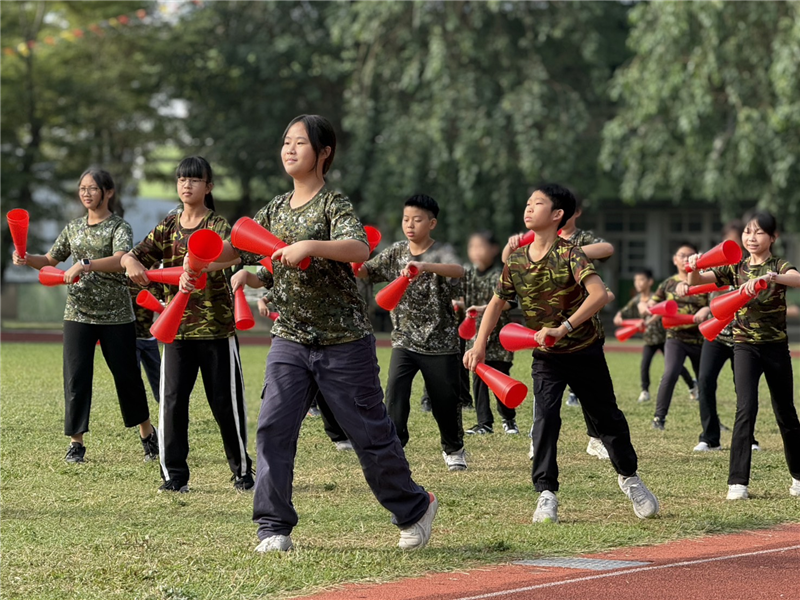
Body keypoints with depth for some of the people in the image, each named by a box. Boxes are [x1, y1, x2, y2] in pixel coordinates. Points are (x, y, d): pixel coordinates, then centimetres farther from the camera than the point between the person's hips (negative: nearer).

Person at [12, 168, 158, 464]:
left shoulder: (119, 227, -5)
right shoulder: (73, 228, 10)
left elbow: (120, 260, -24)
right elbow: (50, 260, 16)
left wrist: (86, 265, -38)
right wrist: (27, 259, -5)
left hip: (116, 315, -4)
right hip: (78, 313, 4)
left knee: (127, 375, 5)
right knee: (76, 376, -4)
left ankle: (147, 434, 24)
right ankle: (76, 442, 4)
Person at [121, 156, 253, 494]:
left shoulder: (217, 225, -3)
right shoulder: (168, 227, 10)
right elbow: (131, 255, 5)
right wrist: (133, 264, -21)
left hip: (216, 325, -3)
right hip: (177, 326, 3)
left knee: (225, 401, 3)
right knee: (172, 400, -3)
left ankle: (242, 471, 17)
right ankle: (174, 475, 3)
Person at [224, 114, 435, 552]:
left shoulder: (334, 204, -10)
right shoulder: (276, 209, 11)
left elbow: (359, 248, -27)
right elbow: (239, 245, 12)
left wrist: (309, 246, -41)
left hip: (343, 340, -5)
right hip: (290, 338, 5)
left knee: (369, 432, 3)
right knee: (273, 427, -8)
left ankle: (413, 508, 25)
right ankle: (274, 528, -2)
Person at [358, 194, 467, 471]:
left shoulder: (440, 253, -11)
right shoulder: (396, 252, 5)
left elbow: (458, 270, -33)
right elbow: (365, 271, 3)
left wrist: (425, 266, -51)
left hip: (440, 343, -3)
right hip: (404, 340, 3)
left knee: (445, 401, 8)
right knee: (395, 393, -16)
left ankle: (453, 449, 32)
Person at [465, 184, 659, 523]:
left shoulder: (569, 254, -19)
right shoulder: (516, 261, -4)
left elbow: (599, 294, -31)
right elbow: (498, 301, 9)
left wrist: (564, 328, -37)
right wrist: (480, 345, 0)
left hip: (584, 351, -3)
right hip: (546, 357, 3)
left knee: (606, 416, 10)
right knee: (545, 417, -14)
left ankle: (628, 477, 33)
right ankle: (546, 494, -10)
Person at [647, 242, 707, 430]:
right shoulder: (668, 284, 5)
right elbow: (652, 303, 12)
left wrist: (706, 312, -32)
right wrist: (650, 306, -11)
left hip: (701, 339, 0)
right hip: (676, 338, 0)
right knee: (670, 374, -23)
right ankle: (659, 416, -14)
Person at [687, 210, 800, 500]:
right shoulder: (735, 267, 5)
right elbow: (697, 280, -3)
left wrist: (770, 277, -48)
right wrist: (694, 267, -27)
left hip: (776, 347, 0)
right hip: (745, 347, 0)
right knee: (746, 408, -16)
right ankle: (737, 482, -17)